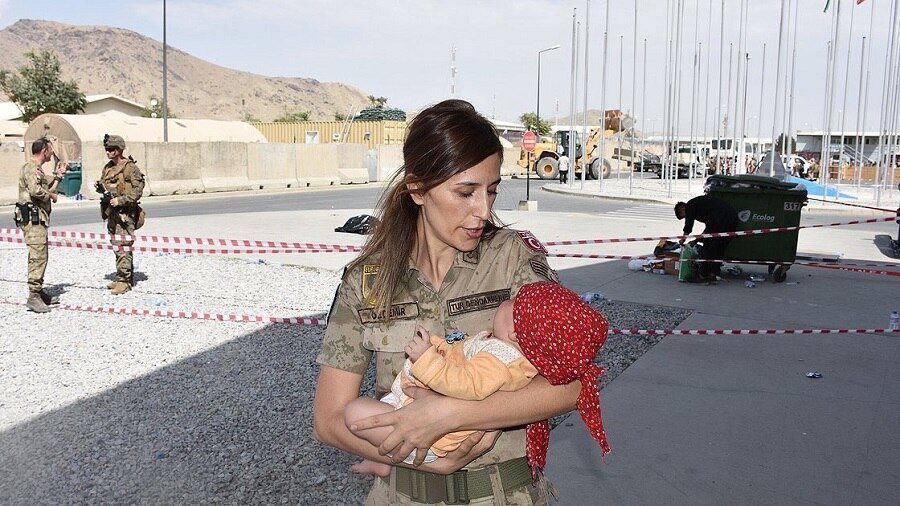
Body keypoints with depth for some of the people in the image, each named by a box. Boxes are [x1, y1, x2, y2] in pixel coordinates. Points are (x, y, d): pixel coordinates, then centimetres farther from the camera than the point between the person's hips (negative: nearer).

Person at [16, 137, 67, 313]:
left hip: (38, 218, 11)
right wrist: (52, 195, -10)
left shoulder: (37, 169, 21)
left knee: (39, 256, 16)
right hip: (32, 218, -11)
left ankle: (39, 291, 25)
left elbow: (47, 189, 24)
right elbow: (36, 191, -27)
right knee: (38, 256, -12)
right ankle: (33, 297, -11)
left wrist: (58, 176, 22)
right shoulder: (31, 168, -12)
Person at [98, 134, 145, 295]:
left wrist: (120, 200, -21)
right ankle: (127, 278, 21)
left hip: (125, 212, -9)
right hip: (111, 212, 9)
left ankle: (124, 281, -6)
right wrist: (100, 187, 3)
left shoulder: (130, 167, -10)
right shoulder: (108, 167, 14)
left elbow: (138, 190, -15)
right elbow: (103, 183, 26)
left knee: (123, 247, -10)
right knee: (117, 246, 13)